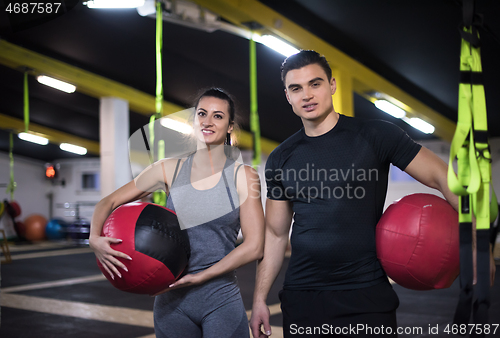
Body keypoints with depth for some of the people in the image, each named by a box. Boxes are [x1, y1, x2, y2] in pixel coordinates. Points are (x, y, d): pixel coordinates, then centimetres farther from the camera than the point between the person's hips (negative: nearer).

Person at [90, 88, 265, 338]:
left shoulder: (243, 176, -3)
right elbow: (108, 202, 5)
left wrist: (198, 277, -13)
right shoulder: (169, 170, 2)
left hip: (222, 301, -2)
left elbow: (254, 247, -9)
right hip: (172, 302, 2)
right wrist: (95, 238, -15)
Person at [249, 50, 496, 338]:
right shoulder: (281, 159, 6)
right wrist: (260, 299, 6)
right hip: (301, 298, 3)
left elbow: (444, 178, -6)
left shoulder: (374, 136, -5)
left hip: (367, 295, -2)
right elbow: (276, 234, 10)